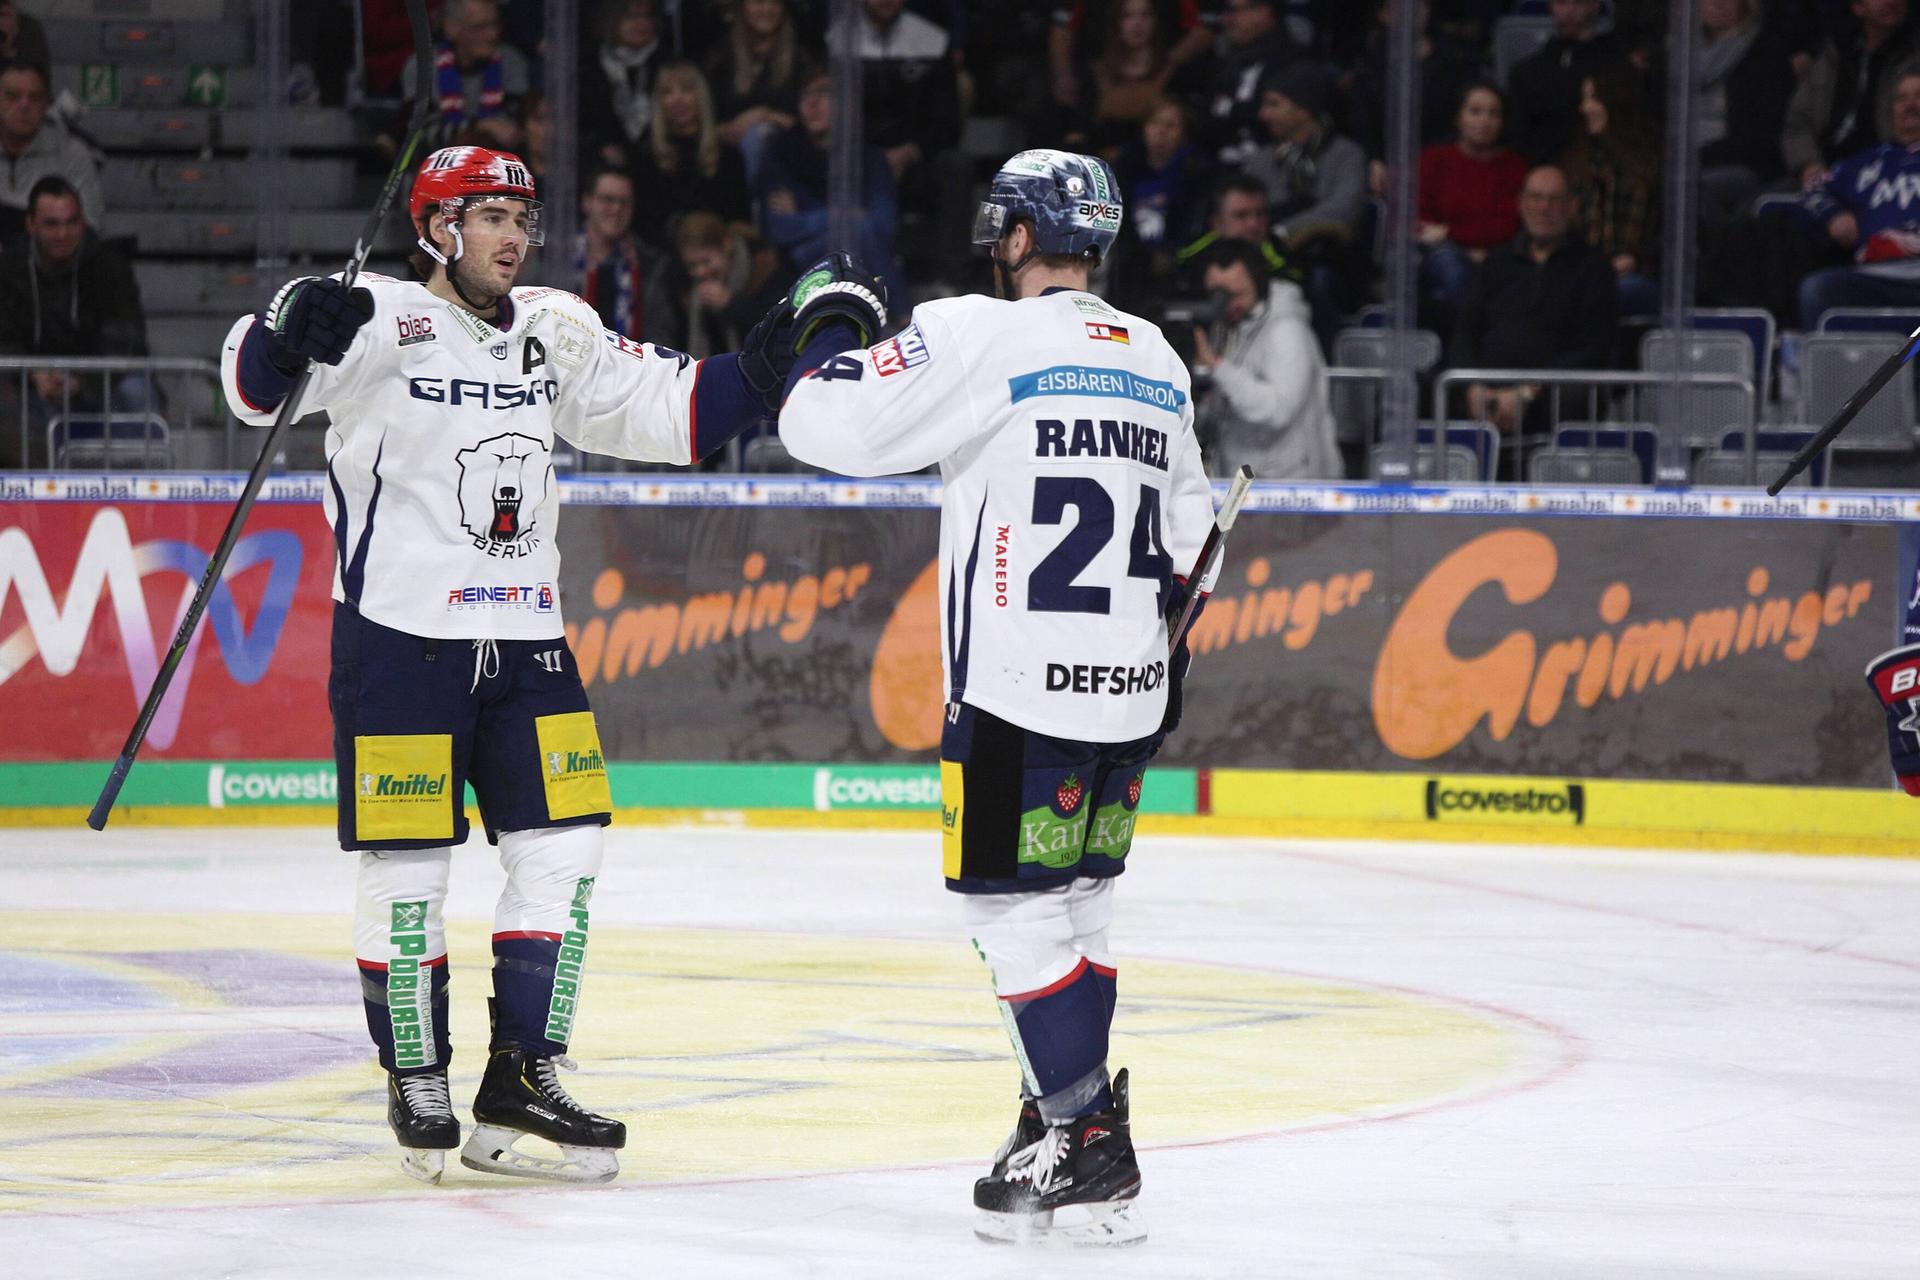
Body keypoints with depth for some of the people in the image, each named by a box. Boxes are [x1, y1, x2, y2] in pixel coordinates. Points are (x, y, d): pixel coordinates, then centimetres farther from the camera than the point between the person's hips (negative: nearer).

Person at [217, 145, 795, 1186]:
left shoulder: (555, 335, 11)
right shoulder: (381, 322, -8)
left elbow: (666, 412, 13)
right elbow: (255, 382, -19)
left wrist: (760, 372, -3)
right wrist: (290, 337, -41)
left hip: (523, 636, 6)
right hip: (399, 633, -6)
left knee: (562, 849, 3)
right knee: (407, 867, -1)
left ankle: (521, 1079, 11)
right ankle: (417, 1082, 13)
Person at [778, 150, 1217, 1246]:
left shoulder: (980, 336, -11)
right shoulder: (1158, 361, 13)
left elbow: (830, 426, -14)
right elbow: (1188, 531, 22)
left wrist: (830, 331, 5)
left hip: (1022, 697, -7)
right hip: (1130, 695, 7)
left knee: (1018, 911, -3)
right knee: (1073, 911, 17)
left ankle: (1092, 1156, -6)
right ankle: (1071, 1123, 23)